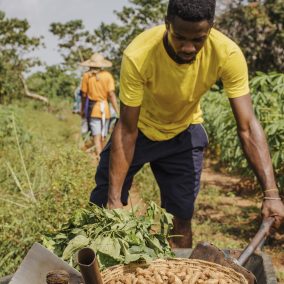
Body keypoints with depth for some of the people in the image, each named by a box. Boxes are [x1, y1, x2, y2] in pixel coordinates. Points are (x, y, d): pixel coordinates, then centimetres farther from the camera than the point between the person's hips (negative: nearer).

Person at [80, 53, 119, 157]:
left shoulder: (87, 76, -2)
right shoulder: (108, 75, -2)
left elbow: (84, 94, 1)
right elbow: (111, 94, -8)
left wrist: (82, 109, 15)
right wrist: (117, 111, -5)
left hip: (92, 109, -1)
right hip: (105, 109, 1)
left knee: (97, 137, -4)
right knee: (102, 137, 14)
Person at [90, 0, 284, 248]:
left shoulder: (228, 55, -30)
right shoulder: (138, 55, -35)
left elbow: (248, 127, -28)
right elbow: (127, 131, -29)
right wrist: (114, 197, -31)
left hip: (184, 133, 1)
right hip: (139, 128, -1)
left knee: (181, 217, -1)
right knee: (101, 209, 2)